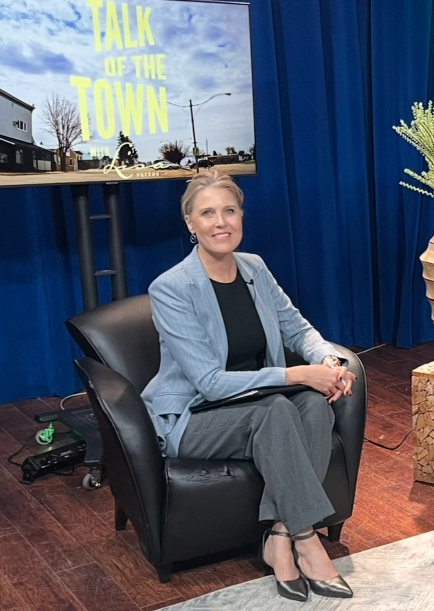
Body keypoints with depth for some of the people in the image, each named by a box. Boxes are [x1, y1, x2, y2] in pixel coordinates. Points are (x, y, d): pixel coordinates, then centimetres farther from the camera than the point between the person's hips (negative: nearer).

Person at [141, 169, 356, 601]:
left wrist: (329, 360, -15)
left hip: (258, 404, 6)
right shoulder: (170, 289, -19)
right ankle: (305, 541, -23)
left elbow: (298, 328, 8)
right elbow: (211, 383, -23)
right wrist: (297, 374, -27)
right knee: (275, 410, -33)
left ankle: (281, 536, -20)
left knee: (315, 403, -25)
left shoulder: (255, 269, 1)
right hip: (190, 420, -5)